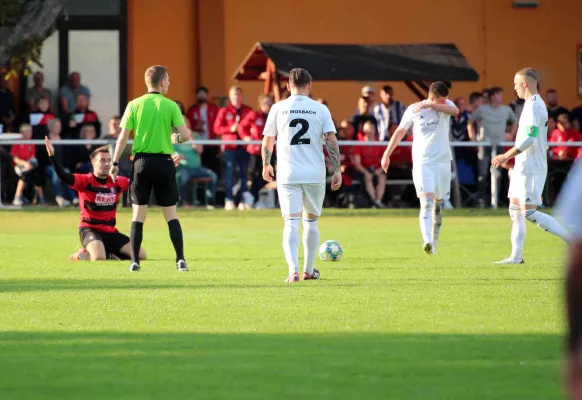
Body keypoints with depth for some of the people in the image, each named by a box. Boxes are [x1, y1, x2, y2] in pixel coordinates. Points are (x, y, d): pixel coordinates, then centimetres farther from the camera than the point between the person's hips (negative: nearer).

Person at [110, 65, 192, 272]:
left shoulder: (134, 105, 0)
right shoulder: (170, 105, -3)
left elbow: (123, 136, -3)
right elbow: (185, 135, -8)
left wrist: (115, 163, 3)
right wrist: (175, 138, 15)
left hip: (141, 162, 1)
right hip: (163, 161, -1)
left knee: (138, 215, 6)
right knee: (171, 215, 5)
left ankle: (134, 261, 3)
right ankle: (180, 260, -1)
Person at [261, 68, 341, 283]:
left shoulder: (278, 108, 2)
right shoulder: (320, 109, 2)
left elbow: (267, 142, 7)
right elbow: (331, 140, -4)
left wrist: (266, 165, 23)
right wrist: (337, 170, 1)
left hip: (288, 174, -1)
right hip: (315, 174, 1)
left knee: (291, 223, -5)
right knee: (311, 221, 18)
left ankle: (293, 270, -23)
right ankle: (309, 270, 25)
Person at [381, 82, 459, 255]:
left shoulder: (445, 105, 1)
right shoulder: (413, 110, -2)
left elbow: (455, 111, -23)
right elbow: (400, 131, 10)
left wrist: (431, 105, -27)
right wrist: (387, 154, 11)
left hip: (443, 162, 3)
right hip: (422, 163, -3)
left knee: (438, 203, 12)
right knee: (426, 202, -18)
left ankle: (434, 242, 27)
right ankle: (427, 241, -32)